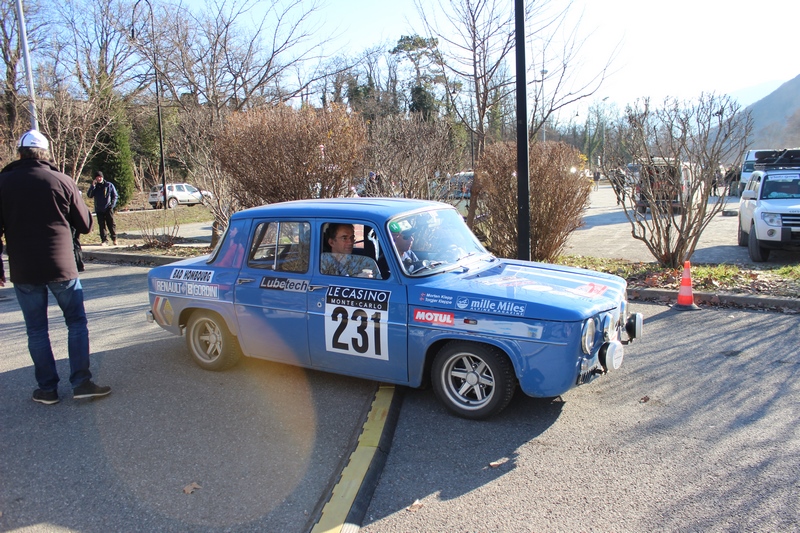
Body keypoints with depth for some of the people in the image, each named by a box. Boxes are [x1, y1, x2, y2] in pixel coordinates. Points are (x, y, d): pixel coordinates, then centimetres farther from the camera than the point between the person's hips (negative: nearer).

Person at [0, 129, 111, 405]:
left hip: (23, 271, 1)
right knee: (77, 322, 10)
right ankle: (81, 382, 4)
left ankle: (47, 389, 14)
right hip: (62, 267, -1)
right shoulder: (63, 181, -3)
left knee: (36, 330, 10)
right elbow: (85, 225, 2)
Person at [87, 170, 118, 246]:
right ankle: (104, 240, 6)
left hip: (108, 209, -2)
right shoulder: (94, 187, 9)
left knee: (111, 224, -1)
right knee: (102, 225, 3)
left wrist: (112, 205, -7)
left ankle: (114, 239, 10)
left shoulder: (109, 185, 2)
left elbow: (115, 196, 5)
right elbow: (89, 195, -4)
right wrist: (92, 186, -12)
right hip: (99, 210, 2)